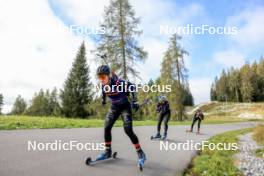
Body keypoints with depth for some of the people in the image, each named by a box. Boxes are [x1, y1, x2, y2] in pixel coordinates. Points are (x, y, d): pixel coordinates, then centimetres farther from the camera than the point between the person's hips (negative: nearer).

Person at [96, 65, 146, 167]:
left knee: (128, 130, -16)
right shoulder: (103, 85, -11)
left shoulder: (118, 82, -29)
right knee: (107, 128, -4)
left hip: (125, 107, -6)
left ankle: (140, 153, -1)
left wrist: (134, 101, -19)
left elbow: (131, 87, -15)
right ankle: (108, 152, 14)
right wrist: (103, 99, 28)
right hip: (114, 108, 6)